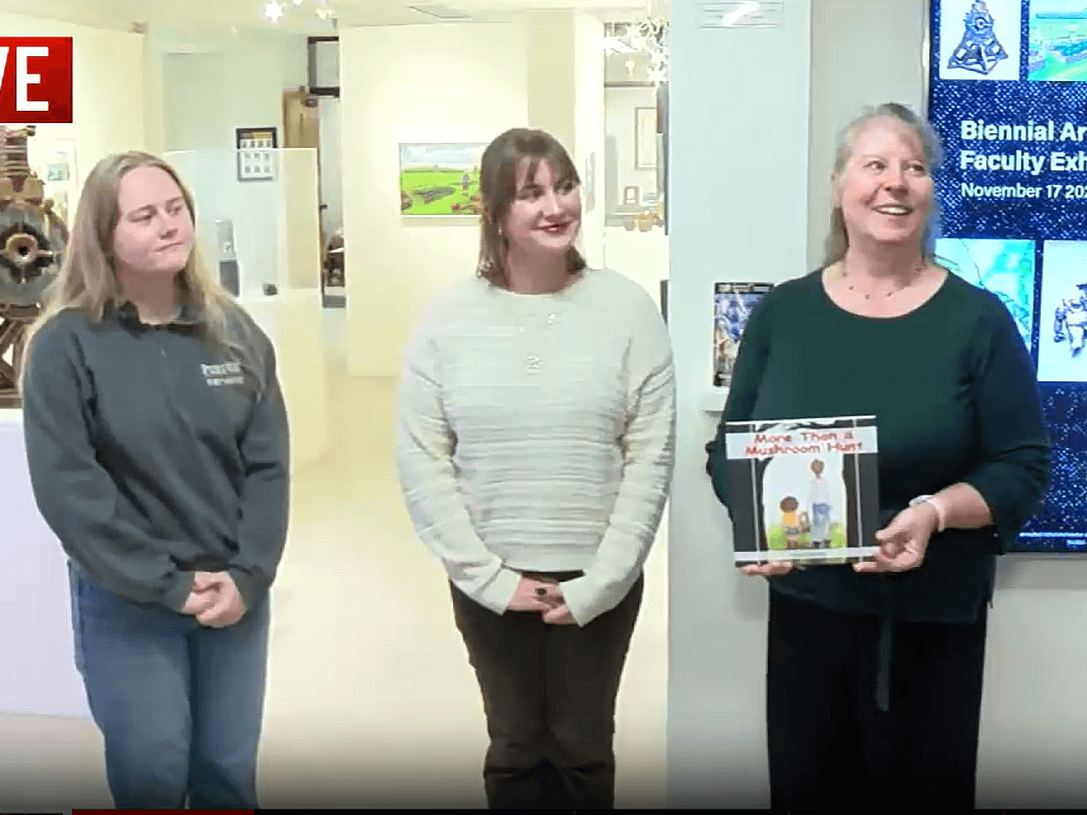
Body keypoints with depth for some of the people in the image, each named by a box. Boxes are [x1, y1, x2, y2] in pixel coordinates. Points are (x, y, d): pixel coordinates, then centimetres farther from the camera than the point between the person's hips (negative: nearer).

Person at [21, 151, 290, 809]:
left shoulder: (235, 332, 2)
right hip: (127, 605, -3)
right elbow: (66, 487, -14)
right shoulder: (66, 344, -9)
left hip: (235, 595, 3)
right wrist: (167, 584, -15)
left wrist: (246, 576, -11)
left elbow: (267, 465, 1)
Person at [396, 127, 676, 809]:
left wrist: (599, 583, -11)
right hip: (491, 584, 1)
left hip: (599, 581, 0)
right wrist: (488, 576, -10)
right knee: (516, 750, 17)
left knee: (583, 750, 17)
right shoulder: (449, 317, -4)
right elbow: (420, 461, -5)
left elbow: (651, 459, -7)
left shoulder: (628, 307, -6)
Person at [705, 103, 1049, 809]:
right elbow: (729, 448, 6)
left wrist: (936, 513, -22)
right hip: (805, 604, 2)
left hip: (933, 616, -2)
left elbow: (1024, 465, -5)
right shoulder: (783, 311, 2)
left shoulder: (979, 319, -5)